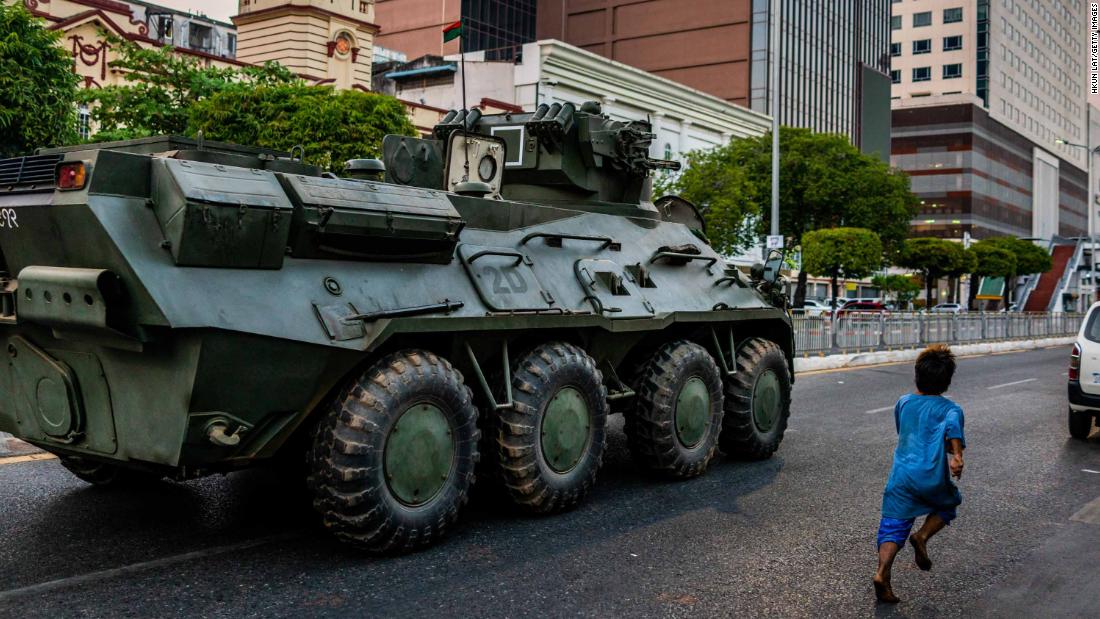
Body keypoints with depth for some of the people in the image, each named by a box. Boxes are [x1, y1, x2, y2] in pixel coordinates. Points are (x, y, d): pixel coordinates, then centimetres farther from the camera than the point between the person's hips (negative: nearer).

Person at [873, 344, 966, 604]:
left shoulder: (902, 403, 15)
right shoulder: (950, 408, 2)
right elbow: (952, 426, -21)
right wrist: (957, 455, -33)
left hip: (901, 477, 3)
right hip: (933, 479, -2)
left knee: (893, 528, 3)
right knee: (948, 504, 28)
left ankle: (882, 572, -19)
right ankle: (922, 536, 5)